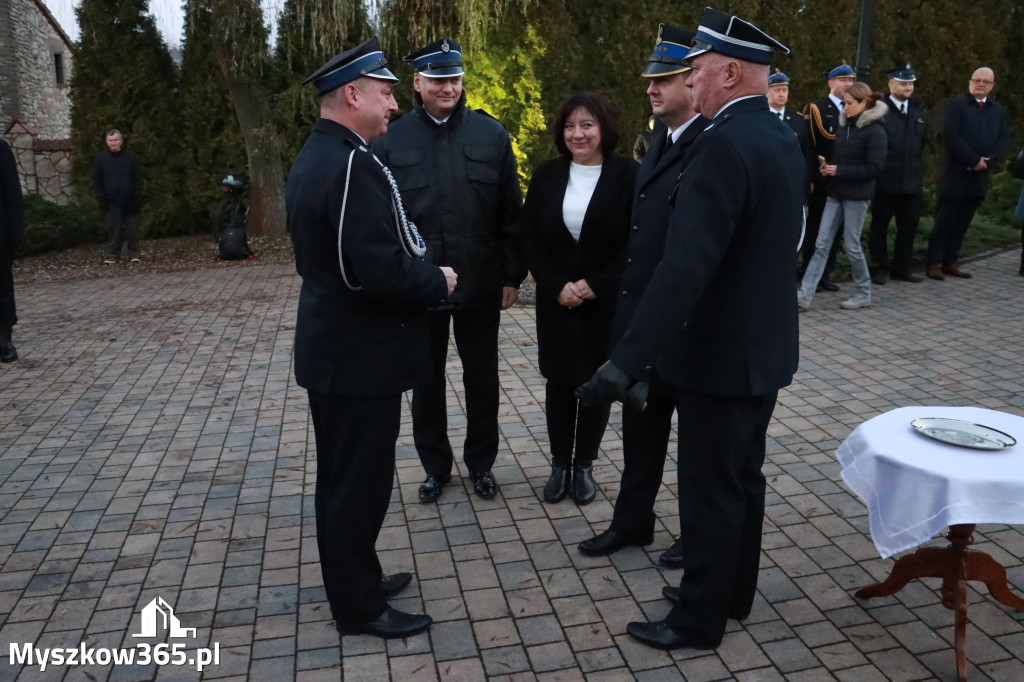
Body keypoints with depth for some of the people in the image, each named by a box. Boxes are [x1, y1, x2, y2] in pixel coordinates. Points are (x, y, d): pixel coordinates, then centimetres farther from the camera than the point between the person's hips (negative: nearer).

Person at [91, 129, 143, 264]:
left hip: (129, 202, 0)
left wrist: (137, 198, -4)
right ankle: (113, 254, 9)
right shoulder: (100, 158, 6)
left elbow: (138, 179, 3)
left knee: (132, 228, 4)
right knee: (113, 229, 2)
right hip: (111, 202, 0)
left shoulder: (130, 157, 5)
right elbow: (96, 181, 6)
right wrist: (101, 199, -3)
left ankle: (134, 253, 15)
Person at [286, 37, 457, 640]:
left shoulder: (315, 156, 10)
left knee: (342, 475, 20)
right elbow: (381, 269, -29)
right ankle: (360, 607, 21)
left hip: (333, 348, 10)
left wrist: (420, 270, 8)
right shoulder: (353, 164, -22)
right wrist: (438, 281, -11)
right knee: (361, 481, 4)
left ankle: (353, 579, 38)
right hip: (360, 356, -10)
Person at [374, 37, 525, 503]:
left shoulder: (491, 135, 0)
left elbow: (511, 213, 1)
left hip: (481, 285, 0)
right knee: (427, 381, 12)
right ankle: (435, 466, 30)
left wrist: (513, 275, -1)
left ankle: (481, 463, 31)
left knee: (482, 379, 12)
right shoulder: (392, 141, -2)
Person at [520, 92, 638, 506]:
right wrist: (556, 286, -11)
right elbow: (529, 237, 1)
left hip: (608, 301, -2)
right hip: (557, 300, 2)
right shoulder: (547, 175, 3)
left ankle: (584, 465, 23)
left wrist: (595, 285, -15)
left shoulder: (628, 175, -6)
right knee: (559, 382, 7)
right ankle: (560, 464, 22)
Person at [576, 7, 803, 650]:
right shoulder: (782, 137, 8)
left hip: (722, 354, -9)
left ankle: (699, 618, 22)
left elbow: (684, 268, -32)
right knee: (742, 477, 20)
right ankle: (733, 592, 37)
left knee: (710, 490, 5)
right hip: (764, 345, 10)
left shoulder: (724, 145, -23)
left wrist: (627, 360, -34)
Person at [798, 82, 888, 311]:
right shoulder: (844, 125, 11)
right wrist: (828, 167, 1)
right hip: (836, 192, 7)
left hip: (857, 195, -7)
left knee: (851, 245, 1)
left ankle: (863, 294, 19)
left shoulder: (874, 130, -11)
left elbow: (874, 167, -16)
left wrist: (840, 171, -18)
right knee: (822, 244, 1)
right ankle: (805, 295, 0)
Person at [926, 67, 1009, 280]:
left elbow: (1003, 139, 7)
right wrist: (974, 160, -15)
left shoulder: (998, 110, 15)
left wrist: (987, 162, -10)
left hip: (979, 176, 5)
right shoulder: (956, 104, -1)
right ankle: (934, 263, 2)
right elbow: (950, 136, -13)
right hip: (955, 175, -5)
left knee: (962, 222, 7)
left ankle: (950, 262, 11)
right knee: (944, 221, -3)